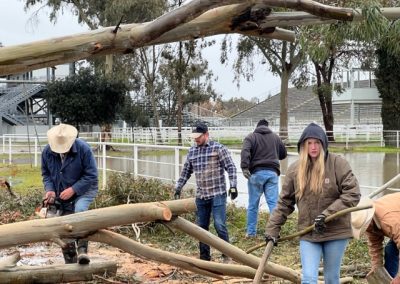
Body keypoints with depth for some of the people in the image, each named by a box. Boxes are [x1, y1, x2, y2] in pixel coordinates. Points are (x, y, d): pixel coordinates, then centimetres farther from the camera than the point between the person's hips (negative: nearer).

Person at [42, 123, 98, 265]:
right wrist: (50, 189, -13)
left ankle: (82, 250, -34)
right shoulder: (47, 151, -10)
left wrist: (73, 190, -25)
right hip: (61, 196, 4)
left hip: (84, 190, -4)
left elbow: (91, 175, -20)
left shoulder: (83, 148, -22)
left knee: (79, 210, -34)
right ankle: (70, 263, 16)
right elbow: (46, 174, 5)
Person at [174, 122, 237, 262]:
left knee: (219, 225, -11)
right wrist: (178, 187, 18)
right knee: (201, 227, 9)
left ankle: (227, 255, 2)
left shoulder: (218, 148, -6)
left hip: (217, 194, -6)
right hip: (201, 196, 6)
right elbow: (186, 171, 19)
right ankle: (204, 257, 19)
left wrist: (233, 186, -15)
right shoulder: (192, 151, 10)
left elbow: (231, 167, -8)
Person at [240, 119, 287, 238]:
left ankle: (251, 232, 12)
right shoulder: (275, 137, 13)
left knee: (253, 204, 7)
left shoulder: (251, 137, 4)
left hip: (256, 173, -1)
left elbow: (245, 152, -14)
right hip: (272, 173, 2)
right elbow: (283, 154, 21)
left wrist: (244, 167, -23)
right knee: (273, 203, 0)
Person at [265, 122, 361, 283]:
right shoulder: (295, 169, 0)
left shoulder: (338, 164, -9)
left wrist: (327, 215, -18)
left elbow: (352, 194, -12)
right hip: (308, 234, 2)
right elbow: (284, 202, 6)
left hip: (335, 232, -1)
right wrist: (273, 229, 2)